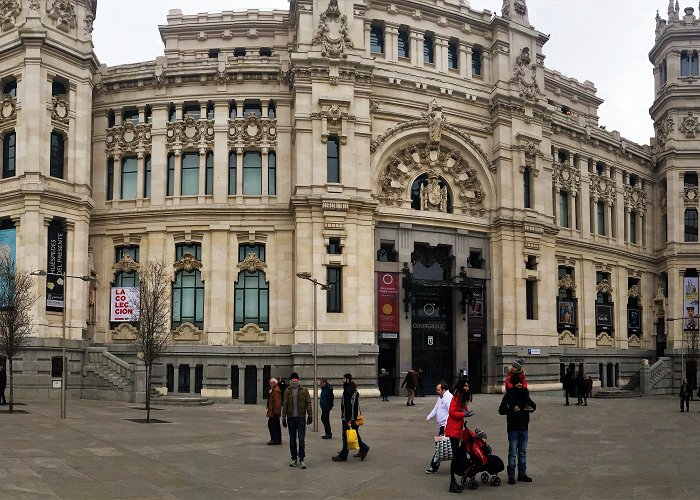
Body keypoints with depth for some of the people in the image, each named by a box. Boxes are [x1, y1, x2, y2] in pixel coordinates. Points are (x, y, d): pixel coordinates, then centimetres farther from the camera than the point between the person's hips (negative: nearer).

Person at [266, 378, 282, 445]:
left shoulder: (276, 390, -15)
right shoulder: (273, 390, 18)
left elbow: (277, 401, -21)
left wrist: (275, 410, -23)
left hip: (274, 411, -11)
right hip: (275, 411, 11)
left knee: (271, 424, -9)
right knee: (276, 425, 12)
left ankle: (274, 439, -7)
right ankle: (278, 440, 16)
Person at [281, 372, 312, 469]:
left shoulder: (304, 390, 1)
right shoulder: (287, 391, 5)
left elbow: (308, 403, 2)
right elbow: (284, 405, 7)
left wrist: (310, 415, -4)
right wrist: (284, 418, 3)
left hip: (301, 417, -2)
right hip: (291, 418, 2)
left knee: (301, 439, -4)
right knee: (292, 440, 9)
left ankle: (301, 460, 1)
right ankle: (294, 459, 18)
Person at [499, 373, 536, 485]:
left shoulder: (525, 394, 9)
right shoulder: (509, 395, -7)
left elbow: (533, 406, 20)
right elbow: (501, 410, -14)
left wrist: (531, 407, -2)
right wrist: (511, 409, -30)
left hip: (524, 427, 5)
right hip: (513, 428, -5)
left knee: (523, 452, 12)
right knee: (513, 453, -4)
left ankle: (522, 474, 20)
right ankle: (511, 476, 1)